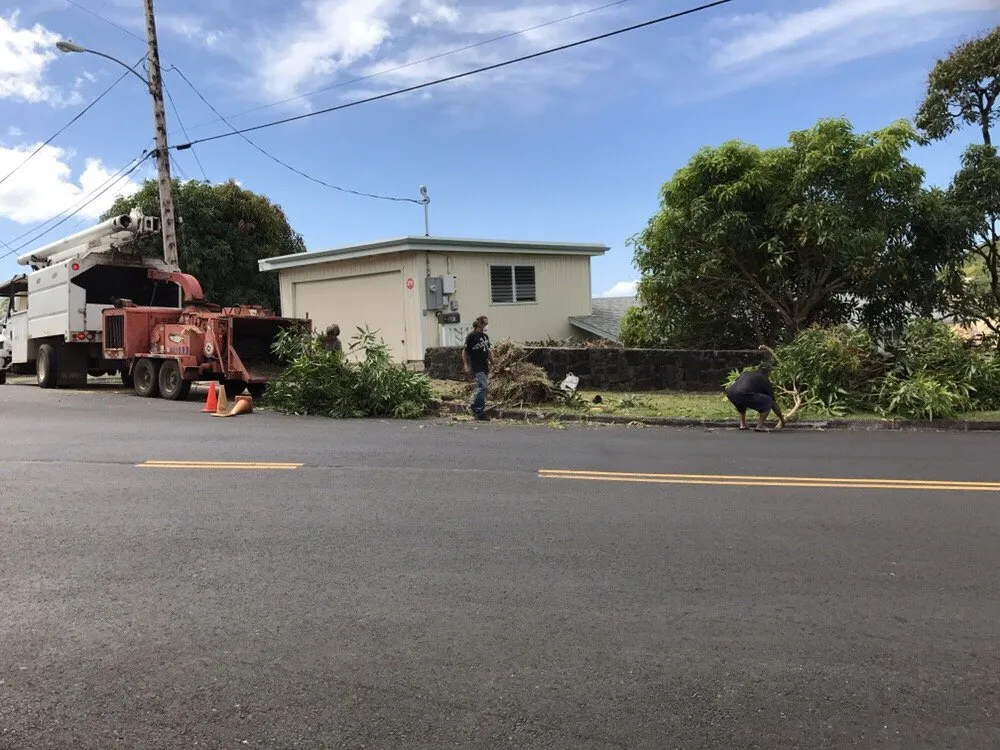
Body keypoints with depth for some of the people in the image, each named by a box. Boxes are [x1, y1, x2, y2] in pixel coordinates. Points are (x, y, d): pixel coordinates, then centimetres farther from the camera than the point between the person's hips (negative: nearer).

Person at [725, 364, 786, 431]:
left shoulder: (747, 372, 34)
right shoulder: (765, 380, 22)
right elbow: (774, 403, 29)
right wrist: (782, 419, 43)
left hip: (730, 394, 6)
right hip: (744, 395, -6)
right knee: (769, 401, 16)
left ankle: (742, 424, 29)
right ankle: (760, 426, 10)